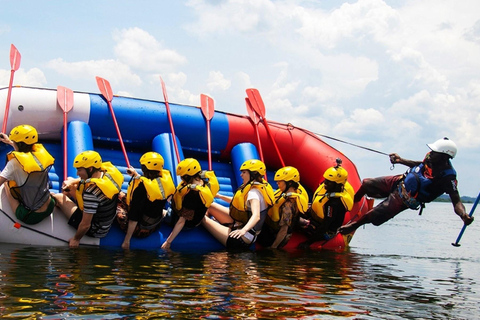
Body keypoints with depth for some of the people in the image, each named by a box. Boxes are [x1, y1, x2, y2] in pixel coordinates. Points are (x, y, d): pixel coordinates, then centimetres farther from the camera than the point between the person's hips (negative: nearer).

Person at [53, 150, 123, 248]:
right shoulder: (109, 170, -13)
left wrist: (76, 239, -9)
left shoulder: (91, 192, -35)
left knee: (58, 197, -1)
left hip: (95, 231, -8)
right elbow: (88, 178, 13)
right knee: (69, 182, 11)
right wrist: (72, 182, -2)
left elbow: (85, 225, -27)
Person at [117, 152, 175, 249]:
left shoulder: (141, 186, -30)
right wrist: (137, 175, 23)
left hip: (140, 230, -7)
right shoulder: (166, 178, -12)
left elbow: (134, 216, -27)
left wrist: (127, 240, -21)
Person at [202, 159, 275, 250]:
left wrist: (243, 230, -54)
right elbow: (239, 202, 24)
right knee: (209, 206, 11)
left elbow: (256, 216, -38)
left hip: (242, 239, -10)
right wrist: (220, 196, 25)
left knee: (203, 219, -9)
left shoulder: (254, 192, -22)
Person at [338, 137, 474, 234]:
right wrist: (400, 160, 14)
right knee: (366, 184, 12)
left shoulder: (447, 177, -31)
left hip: (403, 199, -7)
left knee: (372, 217, -11)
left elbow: (457, 201, -35)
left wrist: (464, 215, -55)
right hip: (399, 181, 7)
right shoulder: (432, 159, -10)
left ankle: (353, 226, 22)